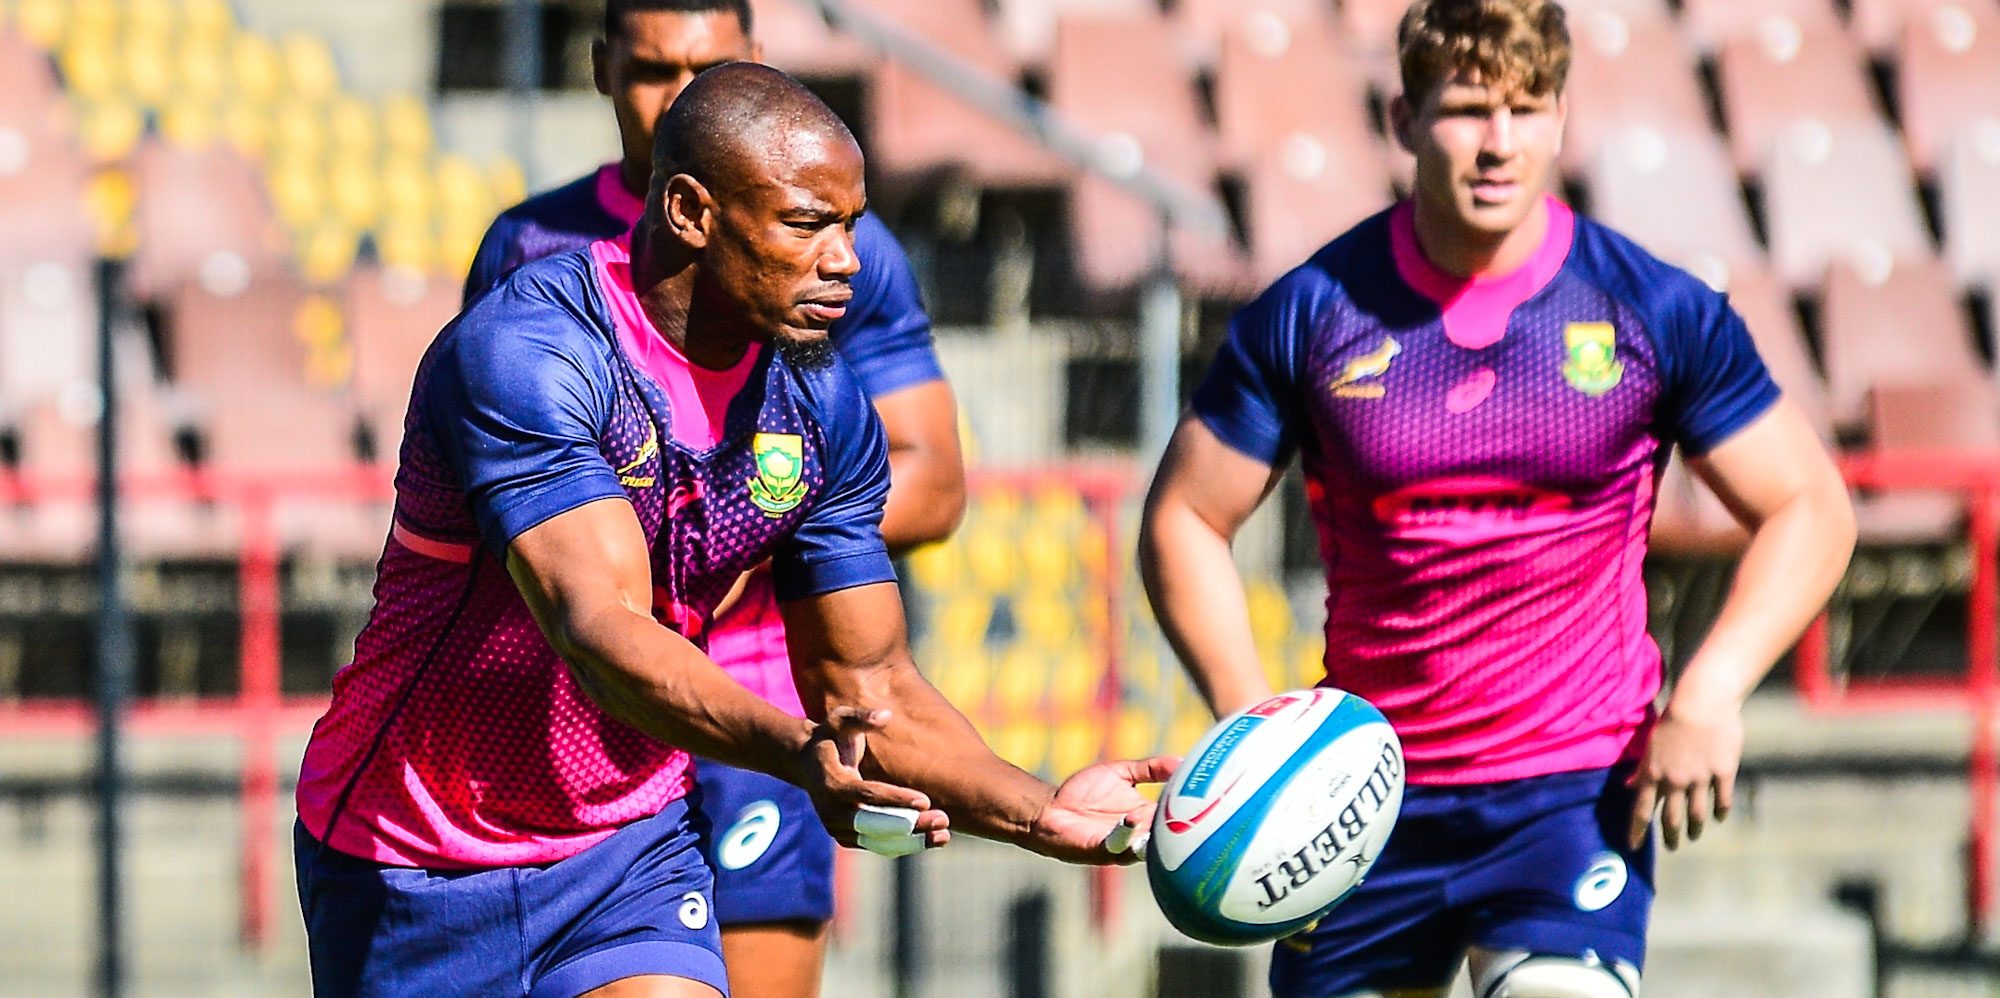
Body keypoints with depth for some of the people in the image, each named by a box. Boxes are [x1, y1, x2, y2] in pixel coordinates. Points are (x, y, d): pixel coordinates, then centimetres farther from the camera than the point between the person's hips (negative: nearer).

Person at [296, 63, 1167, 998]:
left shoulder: (826, 412, -3)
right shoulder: (522, 351, -24)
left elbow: (868, 689, 3)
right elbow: (600, 633, -35)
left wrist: (1041, 815, -13)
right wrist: (793, 749, -50)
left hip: (632, 850, 4)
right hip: (415, 869, -4)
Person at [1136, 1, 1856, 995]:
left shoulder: (1656, 313, -4)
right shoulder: (1308, 315, -3)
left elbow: (1809, 509, 3)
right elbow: (1184, 519, 5)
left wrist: (1711, 691, -12)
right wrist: (1251, 721, -7)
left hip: (1580, 790, -2)